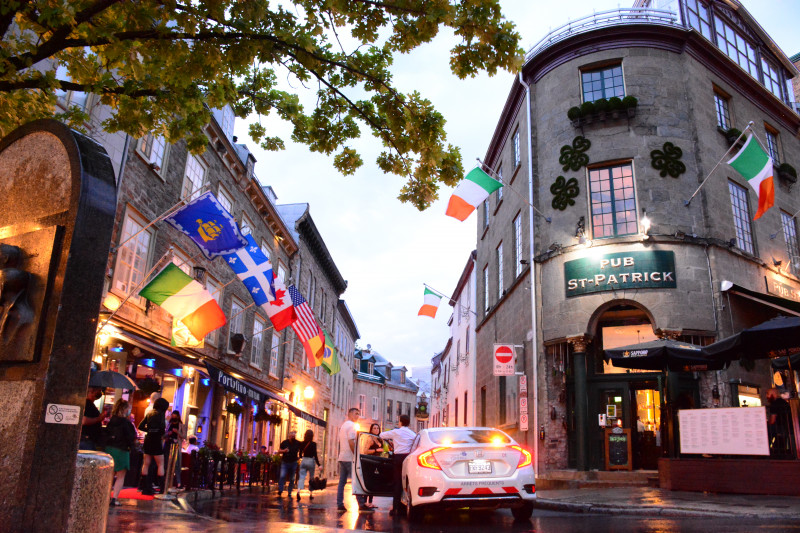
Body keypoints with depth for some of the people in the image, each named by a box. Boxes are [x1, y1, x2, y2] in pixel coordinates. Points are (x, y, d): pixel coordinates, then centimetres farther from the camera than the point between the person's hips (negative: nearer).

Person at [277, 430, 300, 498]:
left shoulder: (298, 443, -1)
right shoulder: (284, 442, -2)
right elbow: (279, 450, 6)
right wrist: (284, 451, -14)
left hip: (293, 463, 1)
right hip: (285, 462, -1)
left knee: (292, 479, 5)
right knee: (282, 476, -17)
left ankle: (290, 493, 16)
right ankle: (280, 491, -8)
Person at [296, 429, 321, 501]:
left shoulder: (302, 443, 1)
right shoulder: (313, 444, -10)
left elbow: (300, 454, 9)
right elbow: (315, 455, -12)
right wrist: (319, 464, -7)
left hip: (303, 460, 2)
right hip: (311, 461, -2)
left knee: (302, 477, -2)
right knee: (311, 478, 13)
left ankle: (298, 491, -25)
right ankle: (311, 494, 19)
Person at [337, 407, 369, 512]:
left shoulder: (343, 425, 20)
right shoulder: (351, 425, -10)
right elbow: (351, 442, -18)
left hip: (342, 457, 9)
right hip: (349, 458, -9)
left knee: (342, 481, 7)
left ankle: (340, 504, 6)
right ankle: (362, 504, -5)